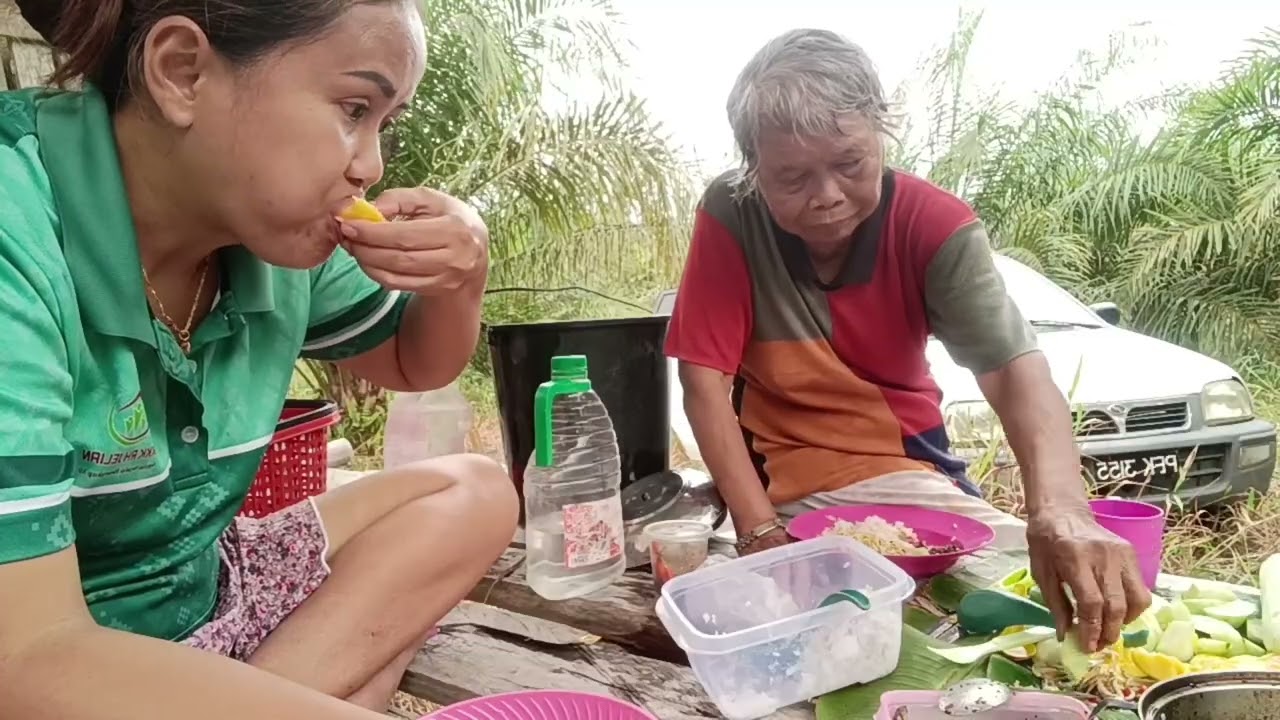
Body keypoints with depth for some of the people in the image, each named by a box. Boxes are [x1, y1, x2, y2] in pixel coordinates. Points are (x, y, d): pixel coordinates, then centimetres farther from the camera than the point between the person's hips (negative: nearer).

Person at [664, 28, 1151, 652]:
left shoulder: (934, 224, -15)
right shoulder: (729, 219, -17)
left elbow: (1014, 371, -29)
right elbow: (704, 382, -16)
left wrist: (1057, 510, -48)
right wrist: (760, 532, -24)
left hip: (909, 470, 3)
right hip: (782, 485, -2)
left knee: (1035, 579, -10)